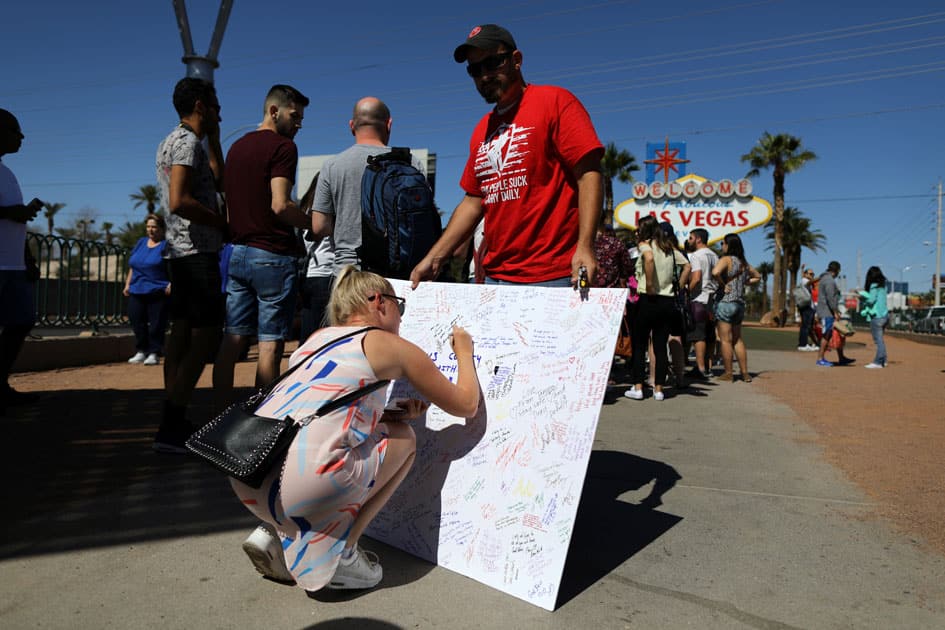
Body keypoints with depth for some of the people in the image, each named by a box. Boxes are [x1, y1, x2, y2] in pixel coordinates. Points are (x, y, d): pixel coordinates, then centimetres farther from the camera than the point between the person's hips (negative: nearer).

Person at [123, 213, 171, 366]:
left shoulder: (167, 245, -2)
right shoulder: (141, 242, 17)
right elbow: (132, 266, 23)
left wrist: (171, 284, -19)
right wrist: (128, 284, 17)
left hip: (158, 292, -6)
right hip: (136, 292, 6)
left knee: (156, 324, -4)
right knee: (137, 322, 7)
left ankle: (153, 353, 6)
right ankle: (141, 351, 18)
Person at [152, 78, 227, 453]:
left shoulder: (171, 141, 20)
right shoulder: (187, 142, -11)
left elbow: (216, 182, 28)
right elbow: (179, 202, -23)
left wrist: (214, 139, 24)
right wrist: (222, 222, -12)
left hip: (180, 252, 10)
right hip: (197, 251, -10)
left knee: (181, 335, 10)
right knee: (205, 338, -10)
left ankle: (173, 422, 16)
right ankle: (171, 429, -9)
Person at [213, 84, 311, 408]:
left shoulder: (236, 147, 19)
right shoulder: (282, 147, -7)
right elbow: (280, 205, -18)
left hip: (238, 252, 8)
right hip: (273, 256, -8)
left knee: (233, 341, 8)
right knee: (270, 344, -3)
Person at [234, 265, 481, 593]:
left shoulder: (319, 337, 22)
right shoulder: (391, 346, 5)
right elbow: (466, 405, 15)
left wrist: (394, 411, 25)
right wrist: (464, 353, 31)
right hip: (303, 485, -7)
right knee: (403, 437, 16)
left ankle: (274, 533, 19)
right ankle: (339, 553, 10)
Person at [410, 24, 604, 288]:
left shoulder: (554, 102, -1)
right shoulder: (481, 130, 18)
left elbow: (588, 174, -10)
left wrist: (585, 246, -22)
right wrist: (434, 258, 13)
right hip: (496, 276, 6)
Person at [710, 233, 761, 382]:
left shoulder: (726, 259, -10)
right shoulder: (744, 262, 13)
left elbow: (715, 272, -30)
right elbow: (757, 277, 28)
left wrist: (723, 285, -15)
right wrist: (743, 283, 17)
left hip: (725, 302, -7)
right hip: (740, 303, 7)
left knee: (726, 340, -2)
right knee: (738, 340, 14)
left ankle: (728, 373, 0)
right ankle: (745, 373, 14)